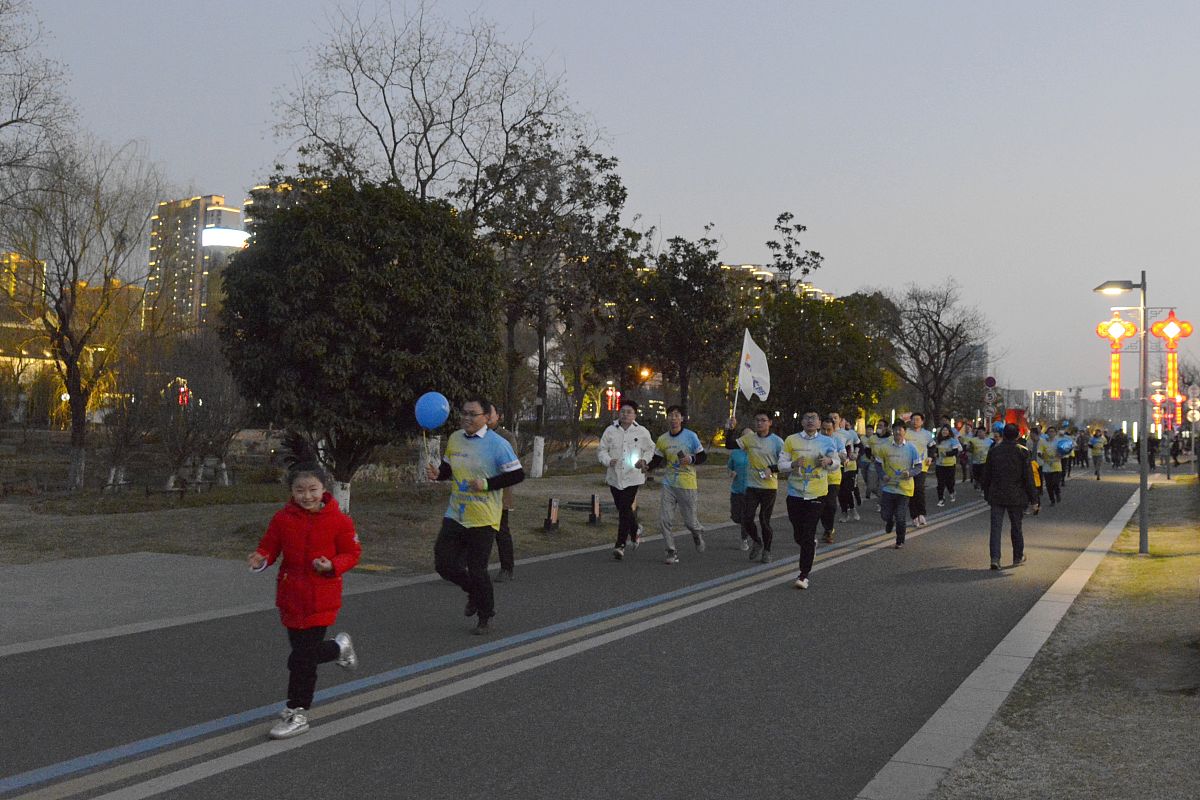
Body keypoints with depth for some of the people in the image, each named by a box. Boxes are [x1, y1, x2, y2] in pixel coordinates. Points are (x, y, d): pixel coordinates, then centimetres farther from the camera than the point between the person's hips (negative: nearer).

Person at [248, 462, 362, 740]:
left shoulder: (338, 520, -9)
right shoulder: (283, 518, -2)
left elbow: (353, 553, -3)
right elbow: (269, 548, 4)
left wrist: (332, 566, -21)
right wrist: (261, 560, -19)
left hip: (321, 599, -4)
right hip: (291, 597, 4)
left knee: (303, 657, -2)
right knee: (308, 652, 14)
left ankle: (297, 713, 13)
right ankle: (339, 647, 46)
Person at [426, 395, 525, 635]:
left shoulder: (497, 444, -12)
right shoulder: (454, 439, 6)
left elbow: (518, 475, -12)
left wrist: (487, 484, -20)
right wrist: (436, 474, -4)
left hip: (483, 519, -6)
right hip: (455, 515, 6)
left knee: (477, 571, -1)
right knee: (444, 564, 4)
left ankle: (486, 617, 22)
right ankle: (474, 592, 33)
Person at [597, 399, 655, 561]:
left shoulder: (642, 432, 2)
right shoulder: (610, 431, 4)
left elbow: (650, 449, 14)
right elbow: (601, 450, 5)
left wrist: (644, 460, -6)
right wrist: (608, 461, -15)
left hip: (632, 476, -3)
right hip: (614, 476, 3)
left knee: (625, 509, -11)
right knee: (622, 509, 13)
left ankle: (620, 545, -6)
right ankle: (635, 531, 41)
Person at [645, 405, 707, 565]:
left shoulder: (691, 436, -5)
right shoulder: (662, 440, 6)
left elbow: (703, 456, 0)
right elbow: (657, 460, 12)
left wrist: (691, 459, -19)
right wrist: (647, 467, -8)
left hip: (687, 485, -3)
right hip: (668, 484, 3)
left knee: (690, 521, 3)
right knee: (664, 519, -7)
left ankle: (698, 533, 39)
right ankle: (672, 553, 4)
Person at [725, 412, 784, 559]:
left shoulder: (777, 441, -6)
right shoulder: (749, 439, 2)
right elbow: (730, 445, -2)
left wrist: (771, 469, -18)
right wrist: (731, 429, -15)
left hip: (770, 487, -3)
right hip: (752, 486, 3)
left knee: (765, 521, 3)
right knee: (747, 519, -1)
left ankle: (767, 550, 23)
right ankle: (757, 542, 27)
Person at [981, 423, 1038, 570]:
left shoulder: (993, 451, 1)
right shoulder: (1022, 452, -8)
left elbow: (986, 475, 6)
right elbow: (1028, 477, -7)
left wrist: (987, 494, 17)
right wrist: (1033, 499, -1)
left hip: (996, 496, 1)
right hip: (1016, 496, -1)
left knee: (996, 528, 0)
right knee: (1016, 527, 13)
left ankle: (995, 558, -10)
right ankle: (1018, 557, 25)